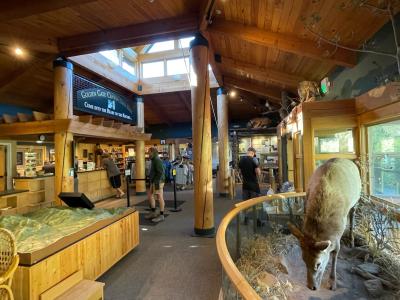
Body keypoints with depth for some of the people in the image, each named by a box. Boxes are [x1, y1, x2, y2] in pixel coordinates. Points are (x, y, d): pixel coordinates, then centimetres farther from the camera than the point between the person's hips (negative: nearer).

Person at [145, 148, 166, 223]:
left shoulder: (157, 160, -14)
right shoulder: (154, 160, 17)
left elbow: (160, 172, -21)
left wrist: (157, 182, -23)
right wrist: (151, 181, 24)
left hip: (158, 182, -11)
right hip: (153, 181, 11)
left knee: (160, 197, -3)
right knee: (150, 195, 14)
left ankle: (161, 216, 6)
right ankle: (153, 212, 25)